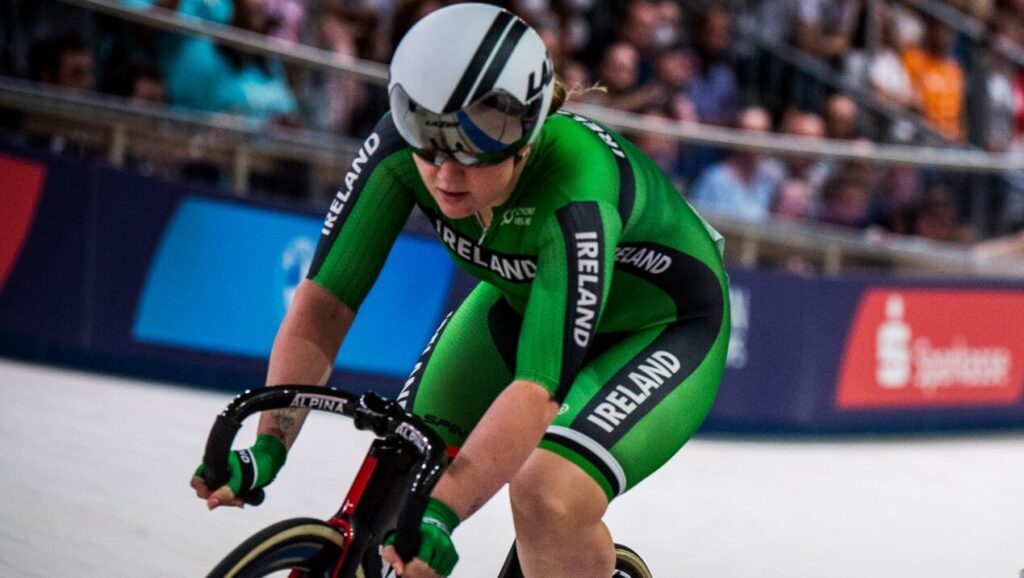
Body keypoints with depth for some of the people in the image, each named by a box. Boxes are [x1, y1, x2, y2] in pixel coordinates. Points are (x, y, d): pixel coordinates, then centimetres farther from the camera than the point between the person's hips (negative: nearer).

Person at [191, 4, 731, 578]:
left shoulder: (576, 194, -40)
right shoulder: (399, 146, -27)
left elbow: (539, 387, -45)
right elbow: (326, 299, -25)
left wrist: (439, 513, -54)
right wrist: (265, 446, -37)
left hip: (667, 326, -5)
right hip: (524, 298, 5)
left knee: (547, 497, -28)